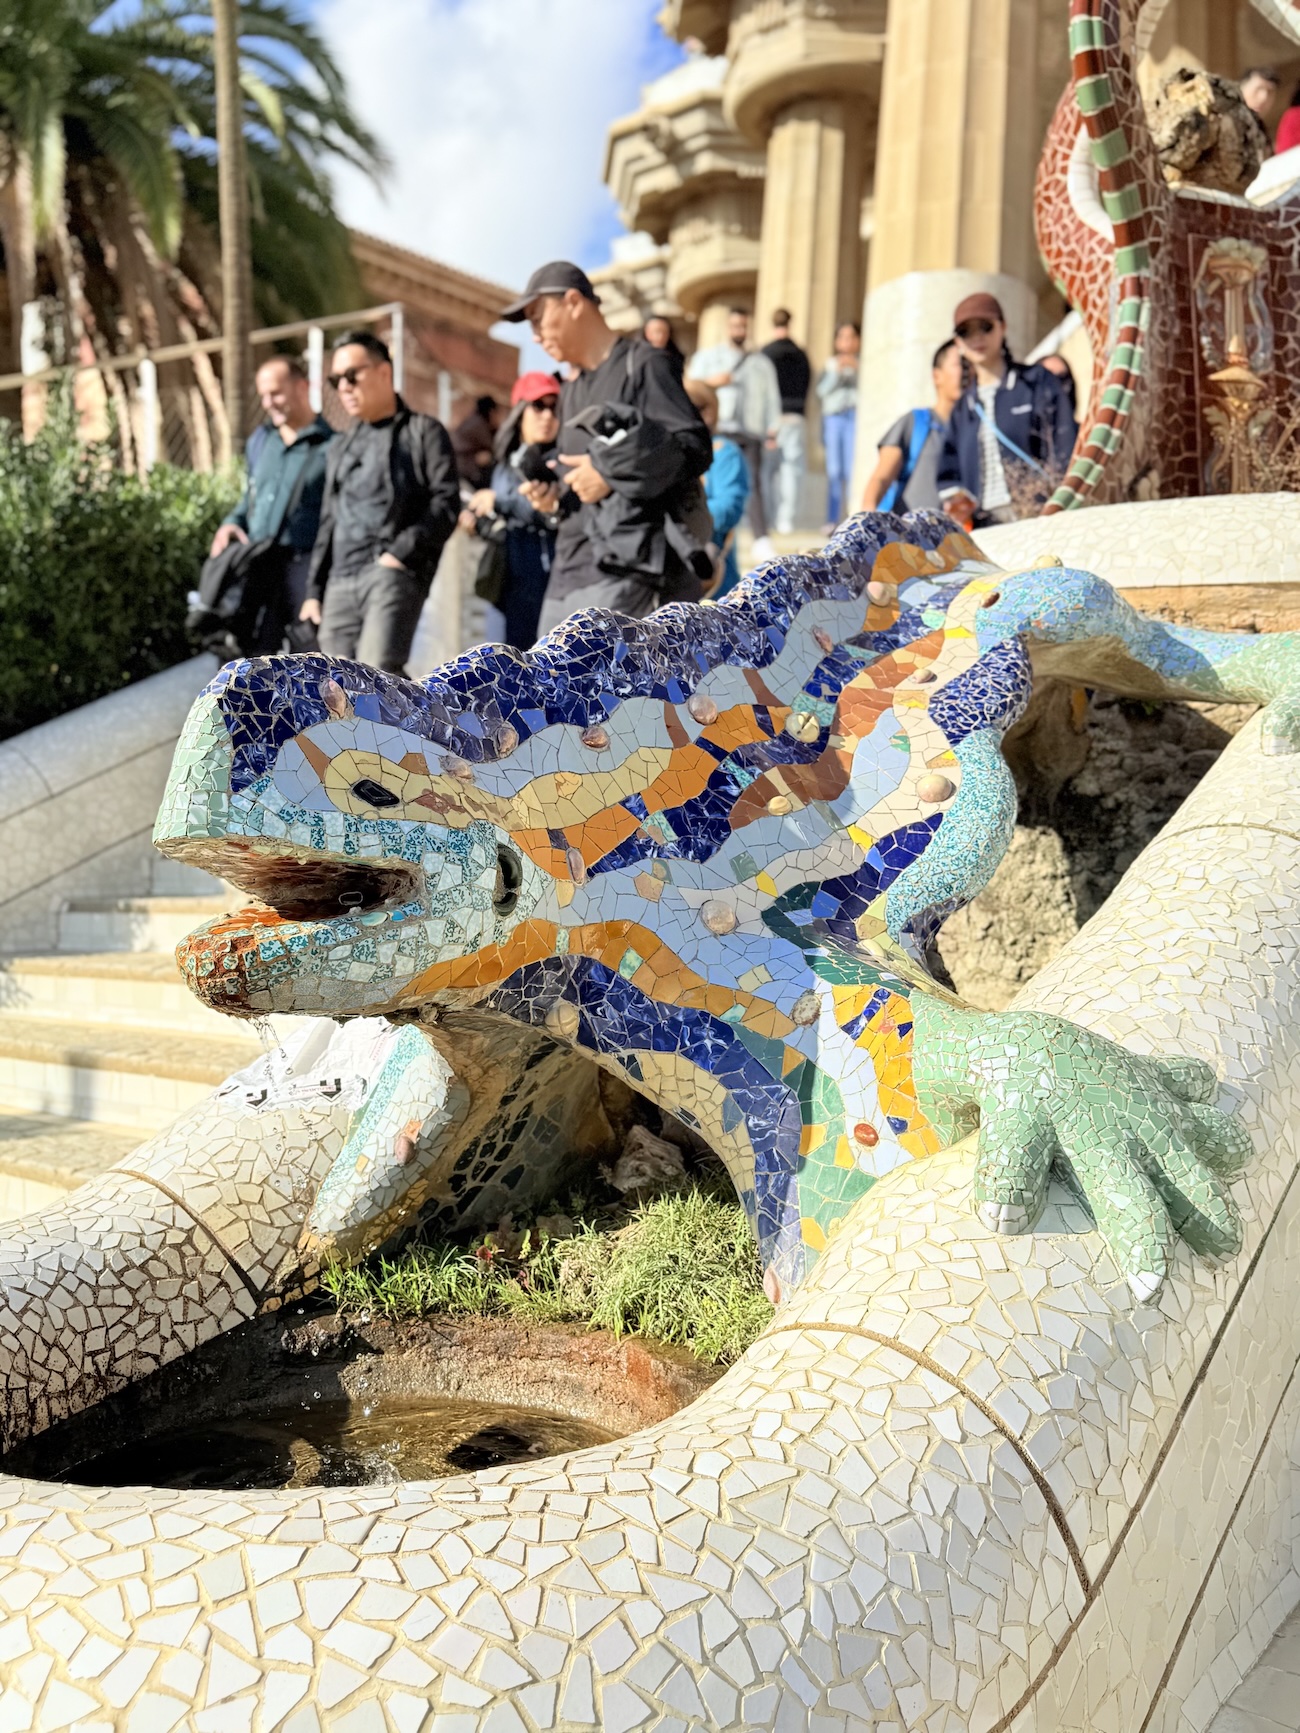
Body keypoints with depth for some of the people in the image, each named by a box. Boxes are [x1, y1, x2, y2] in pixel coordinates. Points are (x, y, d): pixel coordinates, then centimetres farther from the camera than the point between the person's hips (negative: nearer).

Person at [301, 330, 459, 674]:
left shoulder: (423, 432, 9)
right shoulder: (341, 448, 28)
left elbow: (446, 502, -4)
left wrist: (401, 552, -15)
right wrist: (314, 590, 17)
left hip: (394, 574, -6)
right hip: (340, 582, 7)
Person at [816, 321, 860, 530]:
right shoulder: (831, 364, 17)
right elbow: (822, 390, 4)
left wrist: (856, 369, -12)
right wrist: (837, 371, -8)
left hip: (856, 417, -3)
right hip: (834, 417, 3)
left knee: (853, 470, -12)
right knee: (834, 470, -1)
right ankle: (832, 520, 0)